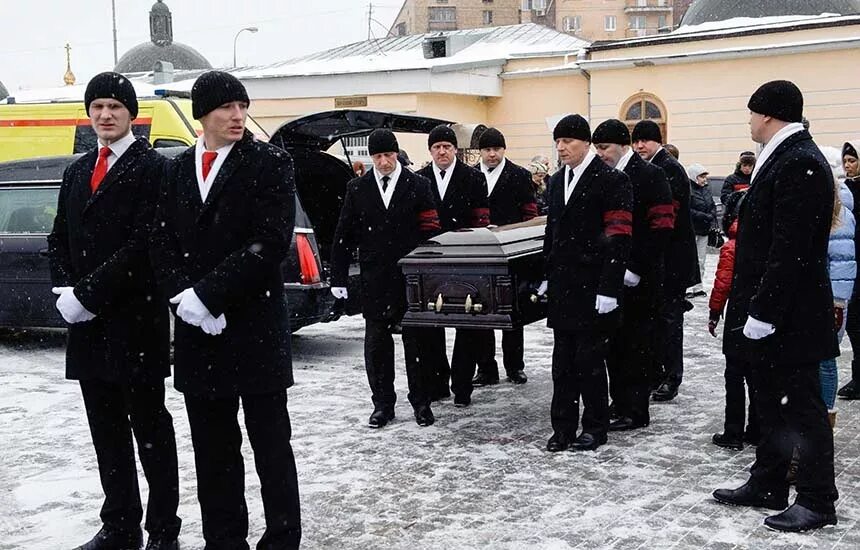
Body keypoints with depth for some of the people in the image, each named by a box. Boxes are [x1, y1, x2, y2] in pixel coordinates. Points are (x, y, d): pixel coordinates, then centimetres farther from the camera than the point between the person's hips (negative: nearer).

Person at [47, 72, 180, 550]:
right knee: (107, 431, 12)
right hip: (88, 325, 7)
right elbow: (60, 238, 16)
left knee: (151, 429, 3)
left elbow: (143, 245, -16)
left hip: (136, 322, -6)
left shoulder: (152, 168, -6)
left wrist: (87, 294, -16)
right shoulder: (78, 172, 16)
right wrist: (65, 290, -2)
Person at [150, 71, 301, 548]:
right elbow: (161, 242, 6)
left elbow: (271, 242, -12)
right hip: (196, 329, 4)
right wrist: (184, 296, -12)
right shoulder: (177, 170, 12)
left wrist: (208, 294, -15)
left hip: (256, 324, -4)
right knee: (213, 447, 11)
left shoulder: (271, 164, -2)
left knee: (270, 443, 2)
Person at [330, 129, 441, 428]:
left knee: (415, 341, 5)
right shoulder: (357, 188, 6)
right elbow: (344, 236, 7)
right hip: (374, 279, 2)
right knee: (376, 343, 5)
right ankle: (382, 404, 16)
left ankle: (421, 402, 16)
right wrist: (339, 277, 3)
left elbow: (431, 231, -1)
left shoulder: (418, 186, 1)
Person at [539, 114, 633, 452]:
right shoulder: (557, 181, 15)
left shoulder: (612, 181, -8)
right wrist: (546, 277, 15)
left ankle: (595, 427, 14)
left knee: (589, 359, 0)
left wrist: (609, 289, -17)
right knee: (563, 360, 9)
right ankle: (563, 427, 17)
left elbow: (619, 239, -13)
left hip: (592, 288, -6)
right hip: (562, 286, 7)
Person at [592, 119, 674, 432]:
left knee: (637, 344, 0)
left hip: (639, 279, -7)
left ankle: (635, 412, 8)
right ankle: (619, 402, 23)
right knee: (613, 341, 11)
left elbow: (662, 227, -14)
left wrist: (636, 269, -17)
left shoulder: (649, 175, -8)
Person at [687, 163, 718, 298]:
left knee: (701, 259, 11)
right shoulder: (688, 190, -13)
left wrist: (714, 223, 3)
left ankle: (698, 287, 18)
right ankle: (688, 288, -3)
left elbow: (713, 206, 16)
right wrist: (705, 216, -17)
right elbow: (688, 211, -19)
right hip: (691, 229, -7)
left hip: (705, 230, 7)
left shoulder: (707, 189, 11)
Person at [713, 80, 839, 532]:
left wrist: (763, 312, -23)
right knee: (770, 405, 17)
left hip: (789, 316, -10)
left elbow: (790, 250, -24)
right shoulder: (781, 160, 13)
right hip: (766, 312, 10)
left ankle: (817, 501, 12)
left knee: (802, 408, 1)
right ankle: (767, 486, 29)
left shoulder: (800, 163, -18)